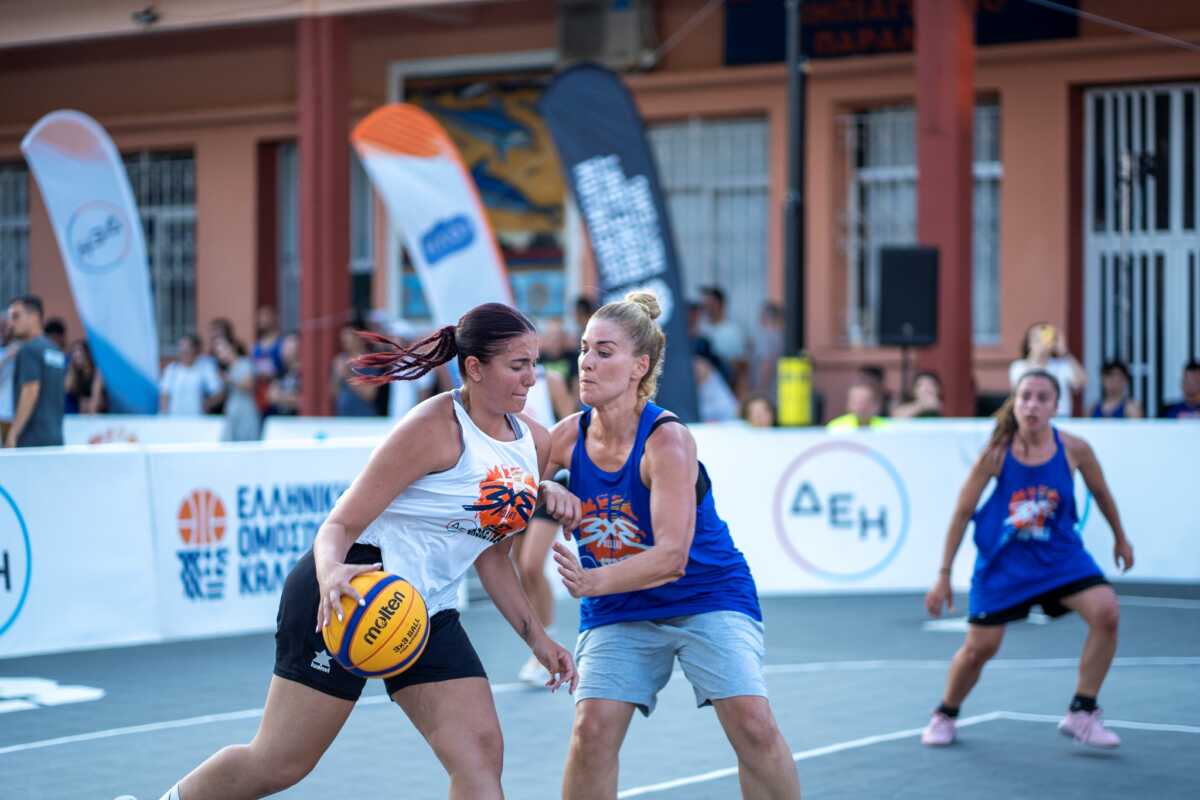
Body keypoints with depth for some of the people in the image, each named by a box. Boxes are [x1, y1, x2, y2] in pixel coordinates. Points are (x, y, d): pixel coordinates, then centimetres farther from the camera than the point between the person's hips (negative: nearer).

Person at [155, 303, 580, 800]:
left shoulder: (534, 442, 7)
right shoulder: (436, 427, -16)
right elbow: (342, 523, -19)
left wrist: (534, 635, 14)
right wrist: (331, 572, -40)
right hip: (347, 594, -7)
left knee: (481, 755, -7)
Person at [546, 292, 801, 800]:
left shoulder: (667, 440, -23)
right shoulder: (568, 437, -9)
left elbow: (671, 557, -29)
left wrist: (592, 581, -44)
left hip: (708, 594, -4)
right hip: (617, 612, 4)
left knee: (753, 725, -17)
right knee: (591, 731, -14)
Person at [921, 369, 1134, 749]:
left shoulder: (1074, 449, -13)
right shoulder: (996, 453, -16)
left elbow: (1101, 493, 8)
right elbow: (962, 513, -7)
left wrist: (1120, 537, 21)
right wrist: (944, 575, -5)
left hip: (1059, 554, 1)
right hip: (1003, 561, -1)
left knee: (1106, 612, -21)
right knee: (980, 647, 0)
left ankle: (1082, 713, -6)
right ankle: (945, 715, 30)